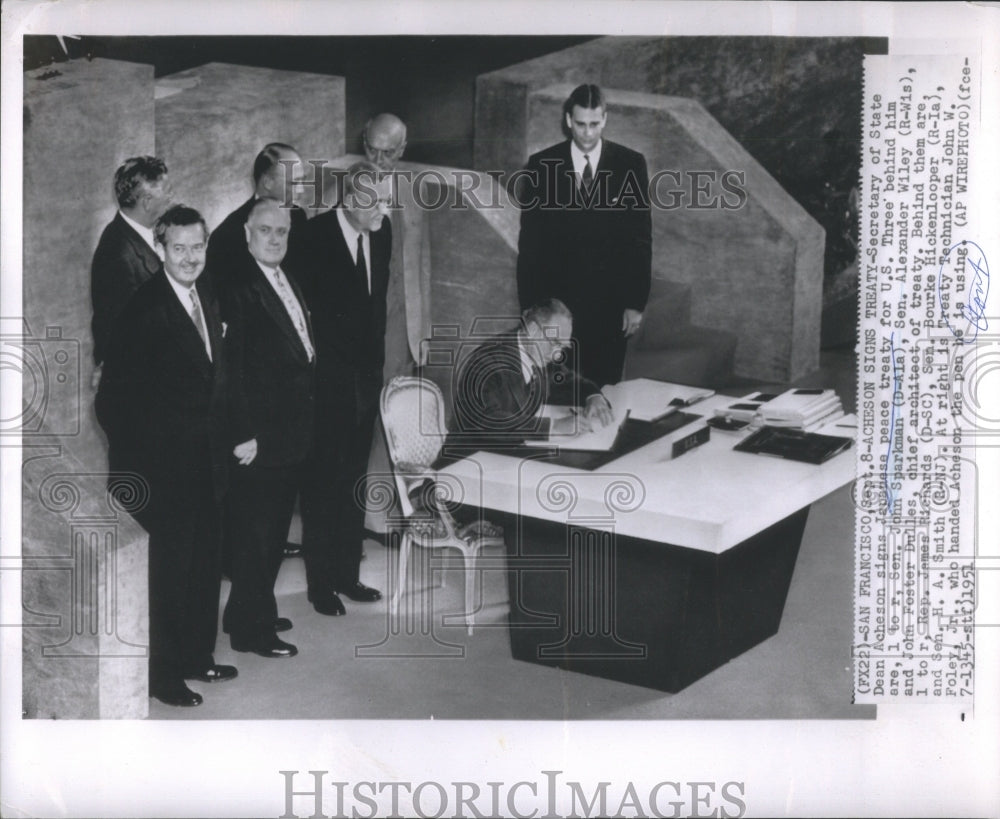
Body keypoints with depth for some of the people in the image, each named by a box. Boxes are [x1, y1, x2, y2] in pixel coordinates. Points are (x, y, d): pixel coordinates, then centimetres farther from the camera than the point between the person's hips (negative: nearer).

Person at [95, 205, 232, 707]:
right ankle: (164, 674, 17)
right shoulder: (144, 309, -17)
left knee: (205, 565, 18)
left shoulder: (206, 300, 8)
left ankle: (198, 656, 33)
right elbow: (114, 397, -16)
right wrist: (135, 461, -15)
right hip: (168, 464, -8)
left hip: (209, 461, 8)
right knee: (170, 568, 3)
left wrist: (223, 438, 9)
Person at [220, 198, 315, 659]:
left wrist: (302, 423, 13)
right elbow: (232, 367, -18)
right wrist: (243, 434, -20)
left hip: (292, 431, 9)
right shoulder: (237, 287, -15)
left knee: (274, 530, 18)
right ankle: (250, 629, 12)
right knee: (255, 534, 1)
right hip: (259, 437, -9)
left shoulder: (287, 279, 12)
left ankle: (255, 610, 33)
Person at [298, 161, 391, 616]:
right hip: (327, 381, -6)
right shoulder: (314, 237, -16)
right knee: (323, 484, 3)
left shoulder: (381, 233, 2)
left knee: (354, 482, 14)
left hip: (365, 377, 6)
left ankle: (347, 574, 26)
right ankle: (320, 582, 15)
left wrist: (376, 360, 12)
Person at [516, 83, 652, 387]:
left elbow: (641, 237, 2)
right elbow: (529, 241, 2)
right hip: (556, 301, 0)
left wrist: (636, 303, -2)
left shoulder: (630, 165, 0)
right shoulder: (542, 165, 0)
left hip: (609, 304, 0)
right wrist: (530, 306, -1)